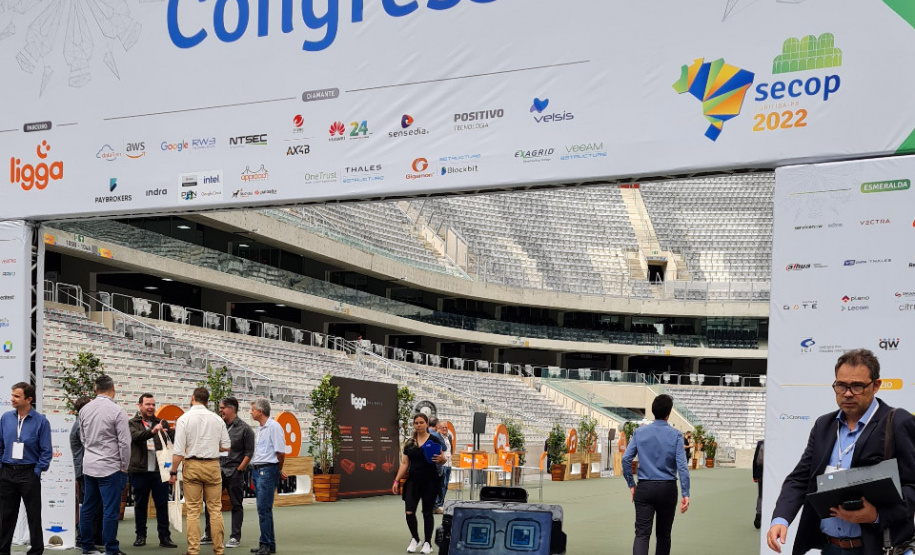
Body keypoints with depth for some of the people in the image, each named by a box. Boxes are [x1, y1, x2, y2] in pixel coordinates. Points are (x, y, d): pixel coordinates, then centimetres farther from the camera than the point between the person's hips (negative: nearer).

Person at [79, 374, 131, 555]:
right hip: (110, 467, -6)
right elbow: (124, 443, -13)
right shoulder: (117, 411, -14)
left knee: (88, 507, 14)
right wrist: (124, 467, -2)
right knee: (110, 511, -2)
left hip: (89, 466, 6)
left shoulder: (85, 410, 4)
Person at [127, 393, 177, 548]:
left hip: (159, 470, 2)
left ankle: (164, 537, 5)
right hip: (140, 471, -2)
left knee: (162, 504, 1)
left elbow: (171, 438, 0)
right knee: (140, 505, 8)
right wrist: (152, 431, -35)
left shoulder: (162, 423, 13)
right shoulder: (133, 423, 4)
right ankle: (141, 536, 18)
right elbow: (135, 436, -17)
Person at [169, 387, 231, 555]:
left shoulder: (184, 419, -5)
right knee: (215, 509, 7)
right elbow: (226, 446, 7)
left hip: (192, 466, -2)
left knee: (193, 510, 3)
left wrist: (173, 472, -3)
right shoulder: (217, 419, 3)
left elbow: (178, 450, -9)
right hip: (212, 465, 2)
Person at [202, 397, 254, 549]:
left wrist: (239, 470, -9)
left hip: (234, 472, -5)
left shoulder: (244, 429, -4)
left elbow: (249, 453, -5)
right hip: (217, 470, 5)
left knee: (236, 505, 3)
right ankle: (209, 535, 16)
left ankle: (235, 537, 8)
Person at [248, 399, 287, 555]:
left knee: (264, 508, -11)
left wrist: (278, 471, 1)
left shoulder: (274, 427, -12)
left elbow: (281, 453, -14)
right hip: (257, 470, 10)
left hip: (268, 471, -10)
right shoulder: (260, 428, 17)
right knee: (263, 508, 11)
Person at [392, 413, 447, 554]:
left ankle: (427, 543, 15)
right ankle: (415, 539, 18)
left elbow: (442, 460, -1)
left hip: (429, 482, -3)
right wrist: (397, 480, 4)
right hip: (413, 481, 3)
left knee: (427, 512, 2)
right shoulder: (410, 442, 8)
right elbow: (404, 463, 10)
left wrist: (441, 459, -25)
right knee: (409, 512, -5)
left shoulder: (433, 440, -2)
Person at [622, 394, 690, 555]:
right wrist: (685, 494, -12)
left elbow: (626, 459, -1)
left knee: (642, 534, -6)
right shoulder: (675, 435, -4)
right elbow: (682, 465, -11)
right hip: (668, 489, 0)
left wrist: (631, 485, 9)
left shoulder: (640, 432, 2)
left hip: (644, 488, 0)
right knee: (663, 534, 15)